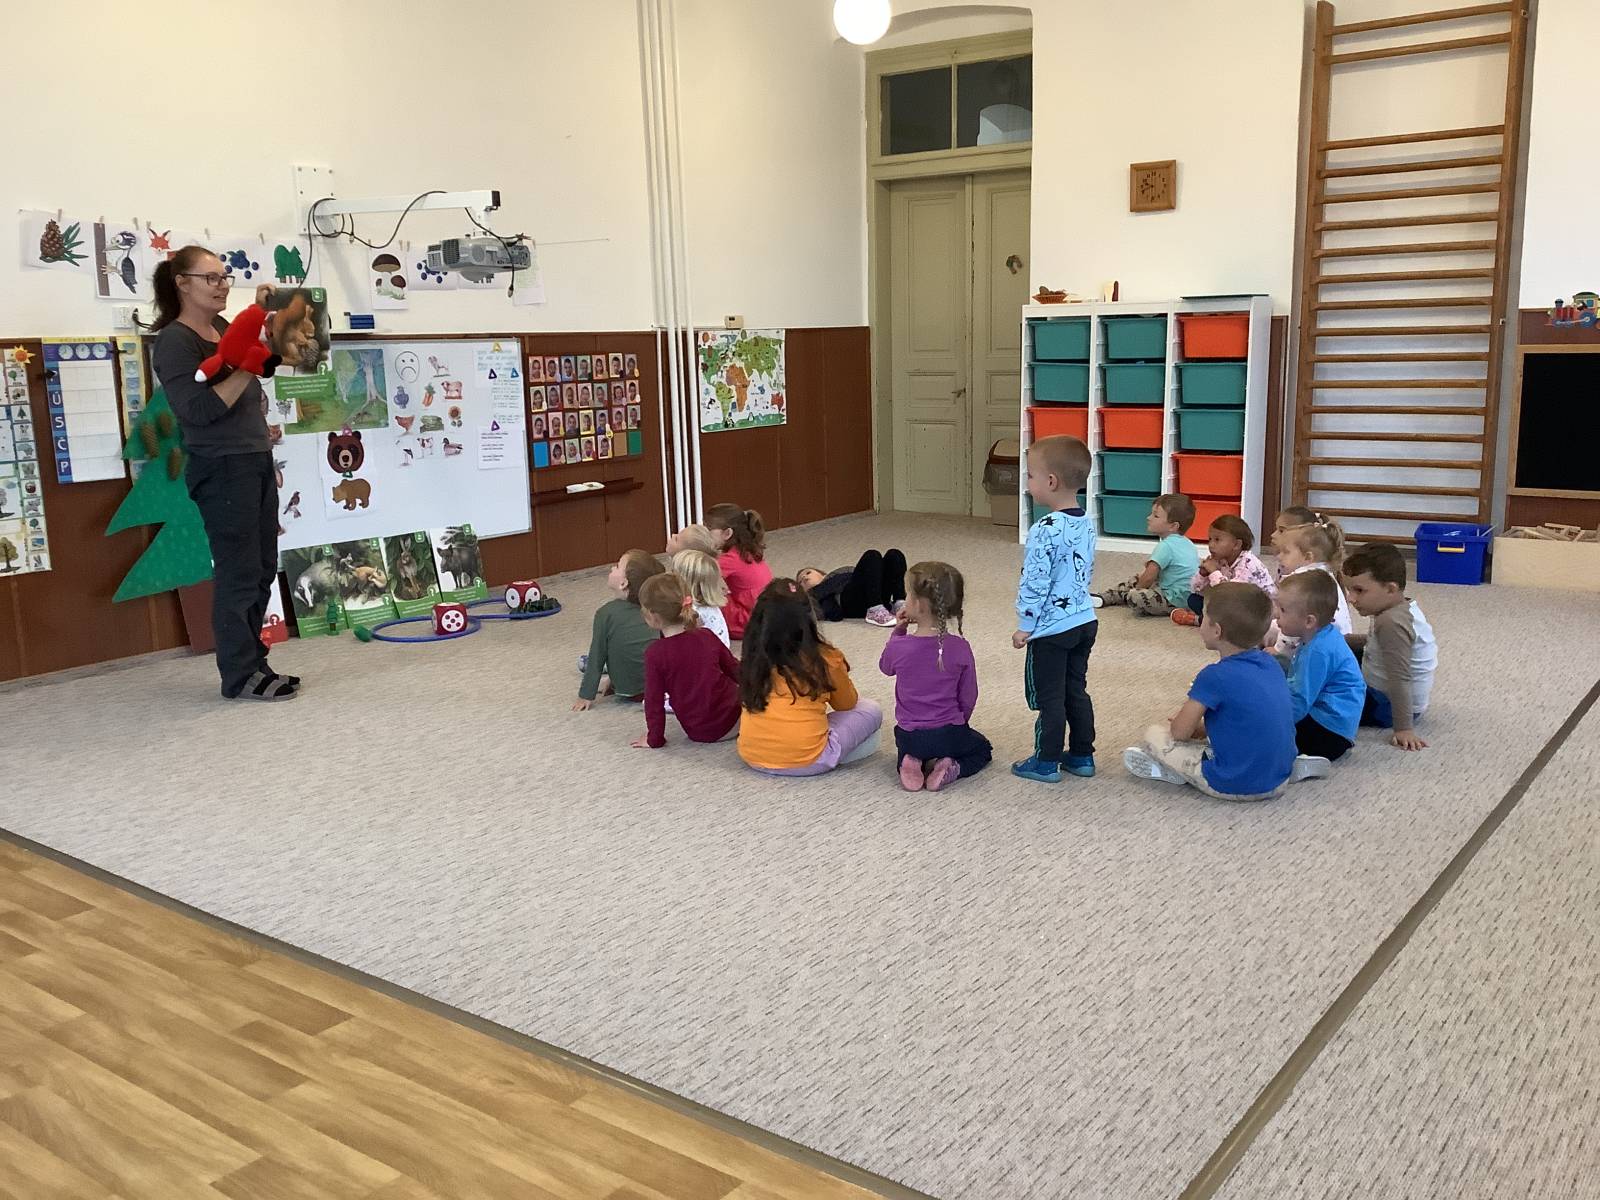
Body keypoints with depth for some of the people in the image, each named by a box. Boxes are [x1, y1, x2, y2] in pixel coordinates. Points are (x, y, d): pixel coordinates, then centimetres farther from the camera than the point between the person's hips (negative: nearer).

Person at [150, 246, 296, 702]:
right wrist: (245, 369, -23)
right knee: (238, 573, -6)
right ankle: (241, 676, 2)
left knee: (263, 569, 10)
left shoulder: (225, 328, 13)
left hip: (257, 464, 9)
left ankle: (252, 662, 19)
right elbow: (197, 410, -22)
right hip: (222, 471, -9)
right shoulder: (174, 341, -11)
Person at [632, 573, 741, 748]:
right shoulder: (706, 636, -6)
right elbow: (735, 669, 8)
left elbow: (654, 699, -11)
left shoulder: (654, 653, -18)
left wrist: (654, 739, 1)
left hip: (697, 732, 0)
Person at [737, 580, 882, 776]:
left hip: (752, 757, 3)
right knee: (872, 710, 12)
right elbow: (847, 704, 10)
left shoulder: (755, 658, 0)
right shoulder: (825, 659, -9)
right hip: (807, 762, -3)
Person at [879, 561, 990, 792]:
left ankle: (913, 765, 3)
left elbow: (885, 667, 8)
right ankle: (951, 768, -1)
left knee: (907, 750, 38)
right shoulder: (960, 648, -15)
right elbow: (968, 697, -3)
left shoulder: (899, 647, -18)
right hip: (949, 734, -1)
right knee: (981, 748, 30)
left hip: (910, 735, 1)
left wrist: (898, 630, 2)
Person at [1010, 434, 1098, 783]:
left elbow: (1035, 583, -20)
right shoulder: (1087, 523, 4)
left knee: (1049, 697, 3)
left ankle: (1046, 762, 13)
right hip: (1085, 620, 8)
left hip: (1052, 628, -8)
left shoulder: (1045, 530, -22)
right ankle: (1082, 756, 25)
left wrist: (1025, 626, -11)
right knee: (1077, 691, 17)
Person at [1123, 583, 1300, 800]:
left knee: (1154, 733, 4)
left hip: (1234, 784, -6)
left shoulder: (1215, 676, -18)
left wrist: (1180, 719, 12)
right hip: (1280, 781, 6)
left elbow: (1180, 732, -10)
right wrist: (1202, 726, 17)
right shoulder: (1269, 663, 4)